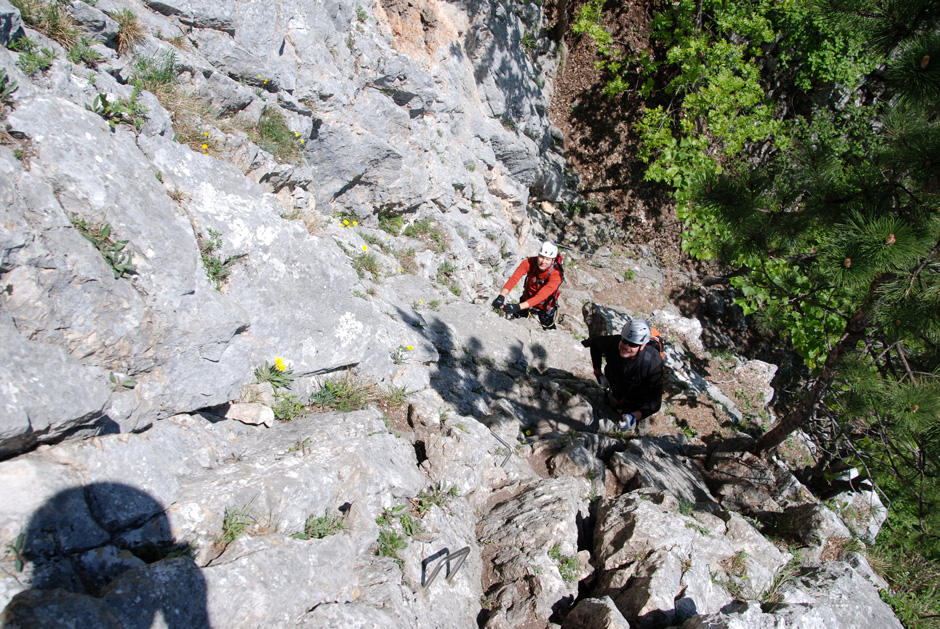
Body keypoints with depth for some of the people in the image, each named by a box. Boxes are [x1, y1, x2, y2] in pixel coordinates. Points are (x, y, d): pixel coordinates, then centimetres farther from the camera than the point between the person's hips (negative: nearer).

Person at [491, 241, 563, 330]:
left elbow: (541, 296, -43)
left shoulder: (556, 275, -34)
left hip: (544, 308, -2)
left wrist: (518, 307, -56)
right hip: (527, 300, 3)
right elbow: (513, 279, -36)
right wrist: (501, 296, -54)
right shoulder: (530, 262, -25)